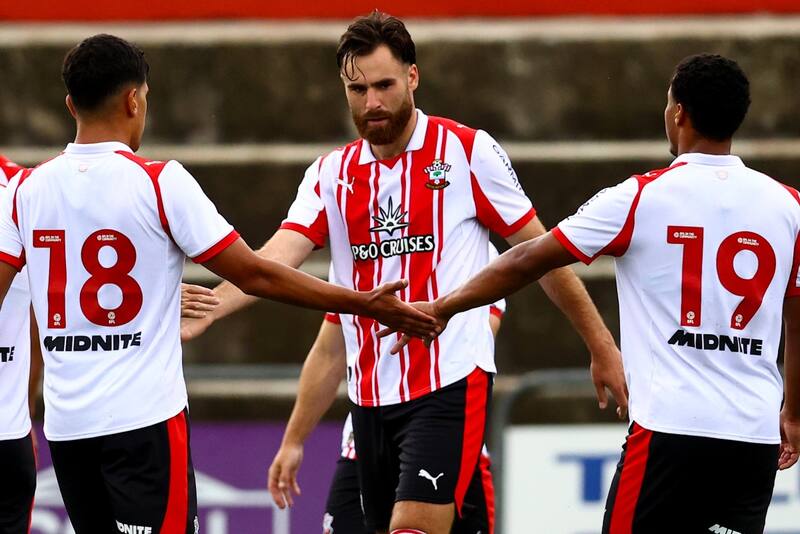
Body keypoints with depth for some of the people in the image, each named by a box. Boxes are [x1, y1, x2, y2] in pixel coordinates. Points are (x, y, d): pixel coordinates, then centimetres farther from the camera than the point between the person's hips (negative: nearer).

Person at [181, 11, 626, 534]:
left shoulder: (469, 151, -2)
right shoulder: (332, 173, 9)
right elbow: (277, 258, -5)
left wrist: (602, 347, 7)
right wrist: (205, 310, -23)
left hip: (451, 384, -5)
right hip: (371, 394, 5)